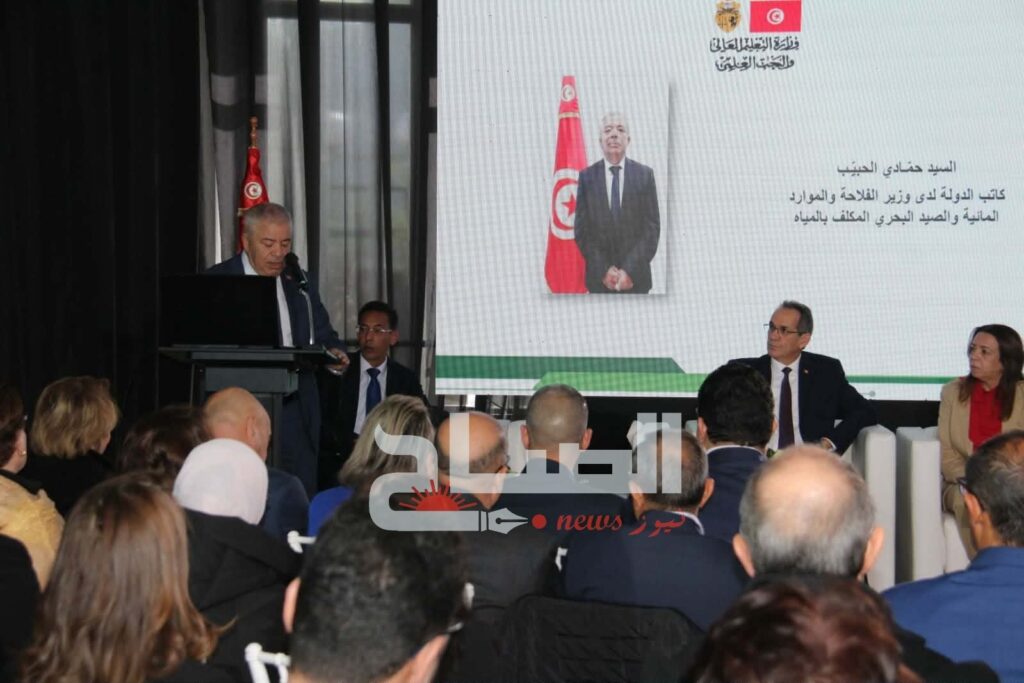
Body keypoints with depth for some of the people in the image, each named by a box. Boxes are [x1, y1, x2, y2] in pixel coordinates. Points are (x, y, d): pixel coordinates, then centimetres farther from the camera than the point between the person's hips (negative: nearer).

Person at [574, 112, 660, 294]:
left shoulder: (645, 174, 2)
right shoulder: (586, 176, 2)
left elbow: (652, 226, -1)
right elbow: (582, 229, 2)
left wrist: (630, 271, -9)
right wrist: (604, 270, -8)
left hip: (636, 277, 0)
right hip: (599, 278, 0)